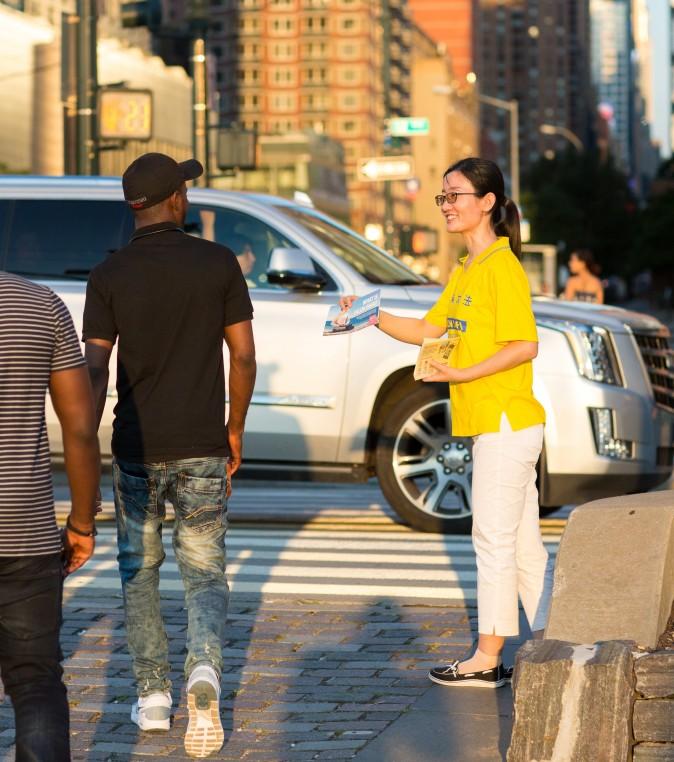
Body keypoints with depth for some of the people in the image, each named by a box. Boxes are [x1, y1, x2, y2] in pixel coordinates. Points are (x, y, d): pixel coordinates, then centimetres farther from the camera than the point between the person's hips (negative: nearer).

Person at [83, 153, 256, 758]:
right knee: (205, 575, 8)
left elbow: (94, 372, -8)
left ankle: (153, 697, 17)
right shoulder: (219, 263, -2)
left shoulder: (109, 276, -5)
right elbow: (244, 356, -1)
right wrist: (234, 431, 12)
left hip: (137, 449, 0)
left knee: (140, 572, 16)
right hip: (202, 448, 0)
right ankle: (204, 669, -17)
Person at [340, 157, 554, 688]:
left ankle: (487, 658, 2)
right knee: (523, 544, 12)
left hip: (506, 422, -10)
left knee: (494, 539, -4)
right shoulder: (465, 272, 16)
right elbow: (428, 331, 19)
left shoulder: (501, 267, -14)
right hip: (491, 424, 10)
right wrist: (373, 317, 5)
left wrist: (463, 375, -21)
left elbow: (525, 345, -20)